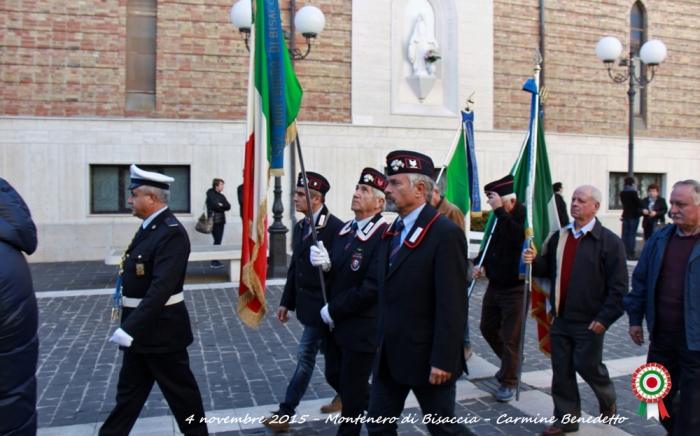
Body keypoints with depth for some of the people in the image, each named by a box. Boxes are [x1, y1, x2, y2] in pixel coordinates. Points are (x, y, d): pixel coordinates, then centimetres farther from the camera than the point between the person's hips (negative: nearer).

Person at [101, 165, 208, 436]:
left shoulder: (171, 233, -22)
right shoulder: (149, 226, 9)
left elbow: (162, 288, -31)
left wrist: (130, 328, -33)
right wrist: (129, 326, 18)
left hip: (160, 329, -9)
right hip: (140, 327, 10)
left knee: (180, 391, 8)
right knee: (129, 391, 20)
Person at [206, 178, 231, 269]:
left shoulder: (221, 196, 17)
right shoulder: (211, 195, -4)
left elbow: (228, 206, 8)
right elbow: (214, 206, -17)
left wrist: (221, 205, -11)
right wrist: (223, 208, 0)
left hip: (221, 221, 7)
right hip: (214, 221, -7)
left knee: (219, 241, 6)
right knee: (217, 241, -10)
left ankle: (216, 261, 10)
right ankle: (214, 262, -6)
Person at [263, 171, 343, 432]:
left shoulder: (335, 227, -18)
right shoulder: (300, 227, 8)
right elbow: (295, 267, 13)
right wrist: (286, 301, 13)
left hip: (323, 307, -8)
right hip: (307, 305, 8)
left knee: (306, 357, 1)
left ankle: (285, 412, 15)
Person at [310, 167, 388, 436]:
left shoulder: (384, 235, -21)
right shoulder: (345, 230, 7)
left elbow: (372, 286, -25)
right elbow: (338, 273, 10)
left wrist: (334, 310, -16)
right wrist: (325, 263, -13)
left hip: (361, 329, -8)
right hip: (335, 324, 8)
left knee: (351, 390, 9)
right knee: (334, 376, 22)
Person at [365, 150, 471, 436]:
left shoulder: (445, 233, -17)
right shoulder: (391, 231, 9)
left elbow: (452, 304, -20)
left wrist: (443, 360, -20)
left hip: (426, 356, -7)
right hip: (389, 354, 8)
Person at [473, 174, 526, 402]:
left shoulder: (525, 215, -15)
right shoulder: (499, 218, 6)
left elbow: (515, 236, -36)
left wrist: (499, 210, -31)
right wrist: (480, 264, 2)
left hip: (515, 288, -8)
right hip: (495, 285, 8)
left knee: (510, 337, 0)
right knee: (487, 327, 19)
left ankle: (508, 382, 15)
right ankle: (510, 362, 43)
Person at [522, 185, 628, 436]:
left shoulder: (609, 241, -9)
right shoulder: (559, 237, 9)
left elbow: (618, 286, -10)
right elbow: (548, 269, 16)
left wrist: (604, 318, -16)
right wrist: (534, 261, -6)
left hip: (588, 322, -5)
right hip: (560, 319, 5)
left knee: (587, 365, 5)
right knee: (561, 371, 9)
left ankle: (608, 401, 37)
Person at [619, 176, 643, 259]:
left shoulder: (622, 192, 5)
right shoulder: (633, 192, -14)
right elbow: (639, 203, -10)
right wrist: (639, 197, 7)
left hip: (625, 215, 5)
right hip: (634, 215, -5)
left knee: (625, 234, 8)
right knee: (632, 235, -4)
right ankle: (630, 253, -5)